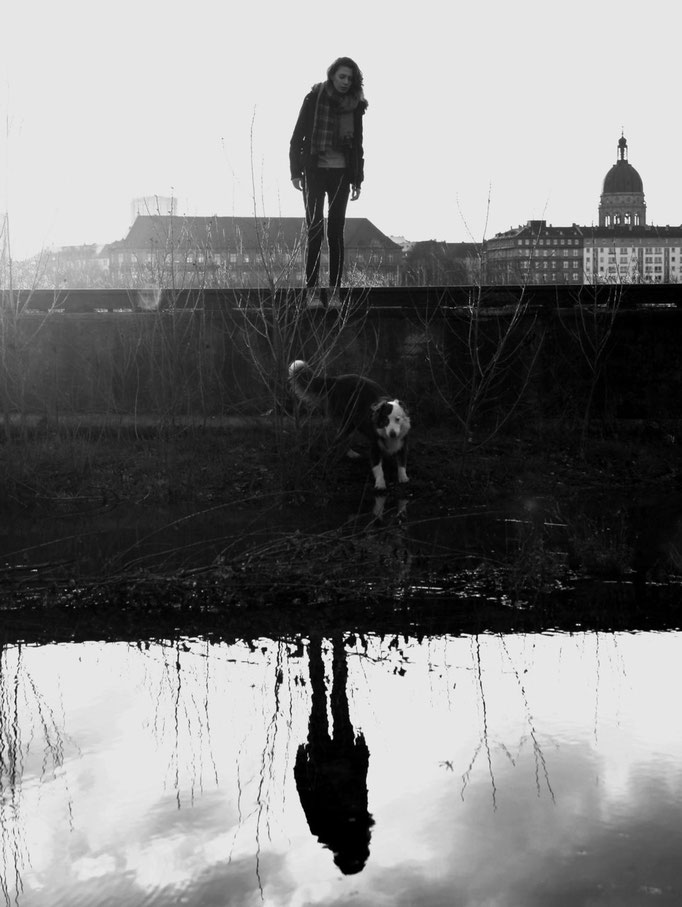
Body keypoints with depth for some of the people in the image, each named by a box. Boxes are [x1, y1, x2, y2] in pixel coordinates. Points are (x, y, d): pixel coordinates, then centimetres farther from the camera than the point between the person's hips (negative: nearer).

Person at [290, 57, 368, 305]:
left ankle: (335, 291, 2)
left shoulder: (355, 106, 9)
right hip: (315, 171, -3)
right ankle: (311, 290, -3)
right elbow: (297, 137, -1)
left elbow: (357, 145, 14)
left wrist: (357, 180, 9)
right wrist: (296, 172, -7)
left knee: (336, 231, 0)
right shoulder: (314, 98, -1)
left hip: (341, 173, 3)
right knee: (315, 230, -6)